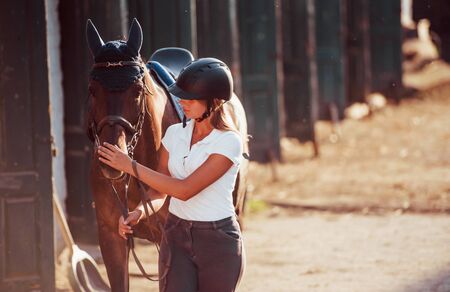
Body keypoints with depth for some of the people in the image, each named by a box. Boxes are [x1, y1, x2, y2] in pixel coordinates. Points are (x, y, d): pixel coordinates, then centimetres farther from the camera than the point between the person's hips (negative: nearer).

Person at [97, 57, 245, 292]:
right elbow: (160, 189, 11)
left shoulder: (229, 142, -14)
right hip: (176, 237, 4)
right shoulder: (175, 134, 4)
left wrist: (130, 166, -19)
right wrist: (139, 211, -12)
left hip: (217, 241, -4)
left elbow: (185, 189, -21)